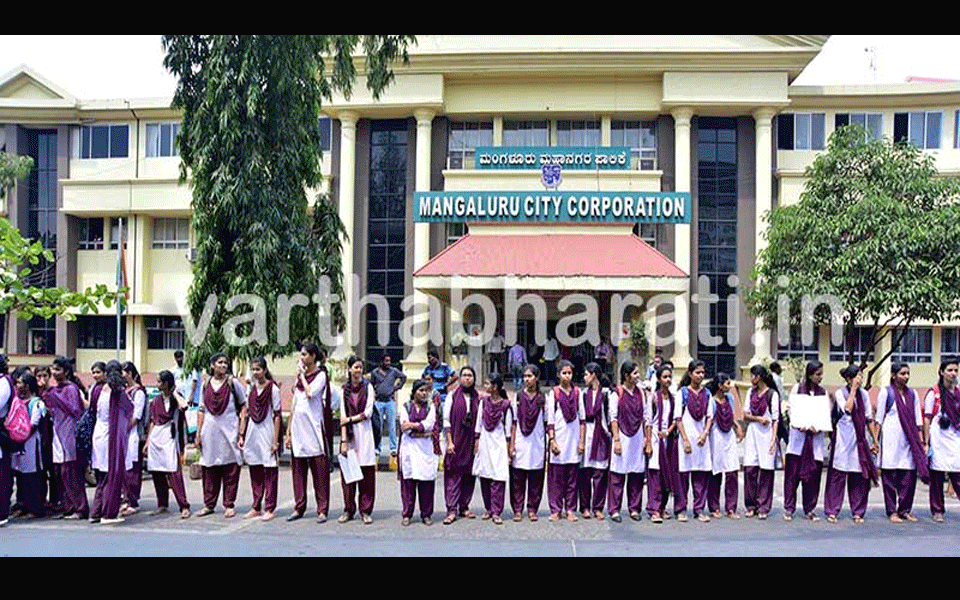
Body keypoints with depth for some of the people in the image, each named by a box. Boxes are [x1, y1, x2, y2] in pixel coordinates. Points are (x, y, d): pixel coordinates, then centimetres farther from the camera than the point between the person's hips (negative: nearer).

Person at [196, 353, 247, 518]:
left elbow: (244, 406, 2)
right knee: (208, 469, 6)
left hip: (229, 431, -3)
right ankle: (209, 504, 18)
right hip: (210, 432, 3)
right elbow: (202, 410, 15)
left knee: (230, 469, -1)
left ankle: (229, 505, 7)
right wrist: (198, 432, 8)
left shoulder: (233, 382, 2)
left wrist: (241, 430, -6)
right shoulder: (206, 385, 12)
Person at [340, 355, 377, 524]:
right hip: (349, 433, 1)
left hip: (364, 432, -1)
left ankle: (365, 510, 6)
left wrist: (350, 419, -6)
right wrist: (343, 440, -5)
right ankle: (349, 510, 14)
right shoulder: (345, 389, 7)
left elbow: (368, 412, -3)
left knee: (367, 472, -3)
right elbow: (343, 415, 1)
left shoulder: (368, 387, 3)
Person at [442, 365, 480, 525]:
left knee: (469, 474, 6)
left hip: (471, 442, 3)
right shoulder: (453, 396, 0)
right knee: (453, 474, -4)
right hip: (456, 441, -3)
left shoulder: (477, 398, 7)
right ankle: (452, 510, -2)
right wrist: (449, 441, -8)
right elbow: (446, 420, -2)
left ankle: (464, 507, 17)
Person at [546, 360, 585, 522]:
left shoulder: (577, 392, 8)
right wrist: (552, 440, -8)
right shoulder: (553, 393, 2)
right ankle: (556, 510, 7)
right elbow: (550, 419, 0)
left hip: (574, 439, 2)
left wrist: (582, 441, 3)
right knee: (556, 475, -1)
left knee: (572, 475, 4)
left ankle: (571, 509, 12)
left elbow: (582, 418, 8)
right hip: (559, 438, -2)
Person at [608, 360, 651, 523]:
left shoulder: (641, 392, 9)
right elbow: (613, 418, -4)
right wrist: (616, 440, -10)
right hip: (623, 437, -4)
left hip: (638, 437, 4)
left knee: (637, 474, 6)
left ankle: (634, 508, 17)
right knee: (618, 474, -3)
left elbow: (645, 417, 10)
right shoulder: (617, 394, -3)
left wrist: (648, 439, 7)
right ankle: (614, 509, 4)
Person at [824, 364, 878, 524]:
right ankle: (832, 511, 3)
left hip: (860, 439, 4)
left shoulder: (864, 394, 12)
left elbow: (868, 418, 14)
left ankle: (858, 512, 13)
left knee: (860, 476, 2)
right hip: (843, 438, -4)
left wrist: (875, 440, 12)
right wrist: (853, 389, -12)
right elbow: (847, 409, -18)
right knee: (838, 474, -4)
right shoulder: (840, 393, -1)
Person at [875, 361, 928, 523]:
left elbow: (918, 420, 13)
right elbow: (878, 418, 0)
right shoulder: (886, 392, 0)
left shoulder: (913, 394, 12)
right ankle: (892, 511, 6)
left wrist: (920, 441, 7)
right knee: (890, 477, -2)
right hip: (891, 439, -4)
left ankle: (905, 510, 12)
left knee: (909, 476, 1)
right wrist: (875, 440, -5)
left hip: (909, 439, 4)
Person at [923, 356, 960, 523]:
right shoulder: (934, 393, -1)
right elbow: (927, 419, -1)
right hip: (939, 439, -3)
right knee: (937, 476, 2)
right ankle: (938, 511, 12)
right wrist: (926, 442, -5)